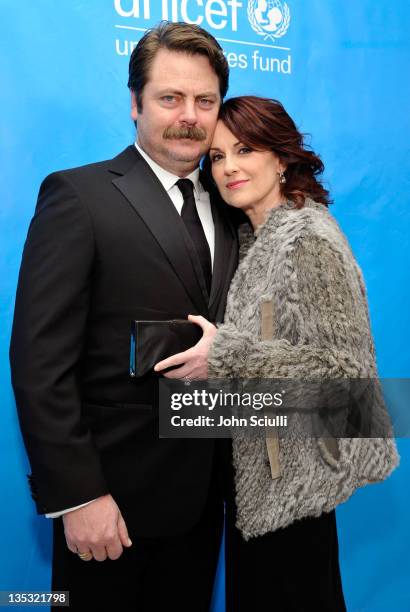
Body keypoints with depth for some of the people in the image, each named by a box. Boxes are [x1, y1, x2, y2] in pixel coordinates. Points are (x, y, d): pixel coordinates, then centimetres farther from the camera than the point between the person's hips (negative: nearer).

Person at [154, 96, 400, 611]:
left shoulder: (310, 239, -19)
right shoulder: (252, 236, 6)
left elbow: (347, 364, -23)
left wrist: (227, 356, -25)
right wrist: (213, 346, -2)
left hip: (293, 472, -8)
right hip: (256, 468, 8)